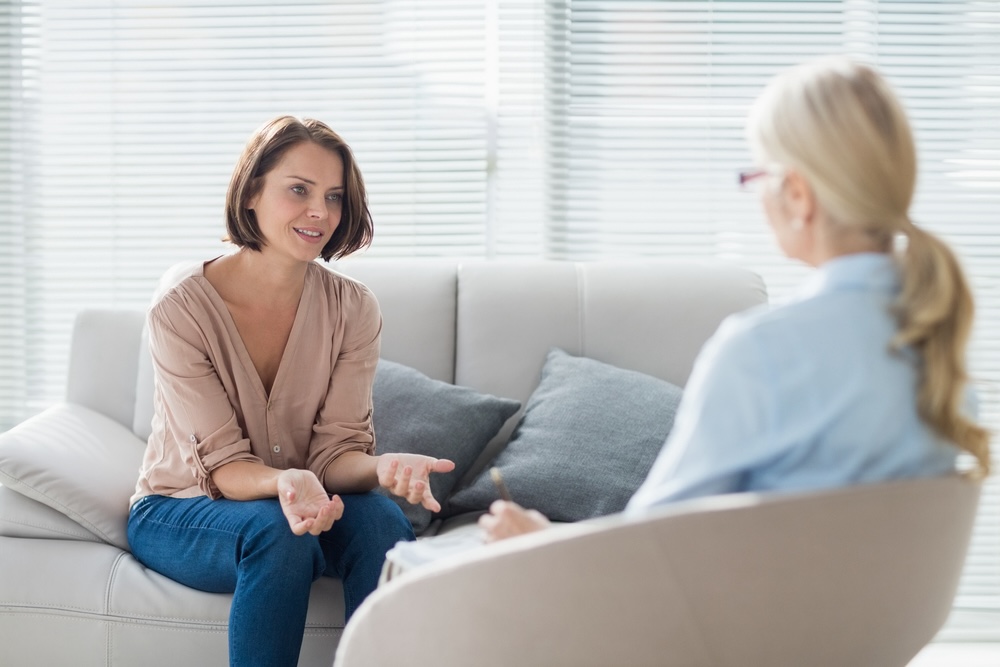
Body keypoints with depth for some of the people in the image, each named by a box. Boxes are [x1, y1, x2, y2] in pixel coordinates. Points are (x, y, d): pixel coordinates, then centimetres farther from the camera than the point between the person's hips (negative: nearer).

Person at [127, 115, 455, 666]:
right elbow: (224, 466, -19)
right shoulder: (181, 309, -17)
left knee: (382, 521, -29)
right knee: (278, 532, -35)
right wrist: (286, 482, -42)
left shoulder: (352, 308, -7)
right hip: (179, 513, -3)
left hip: (302, 502, 3)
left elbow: (335, 450, -12)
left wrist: (381, 467, -36)